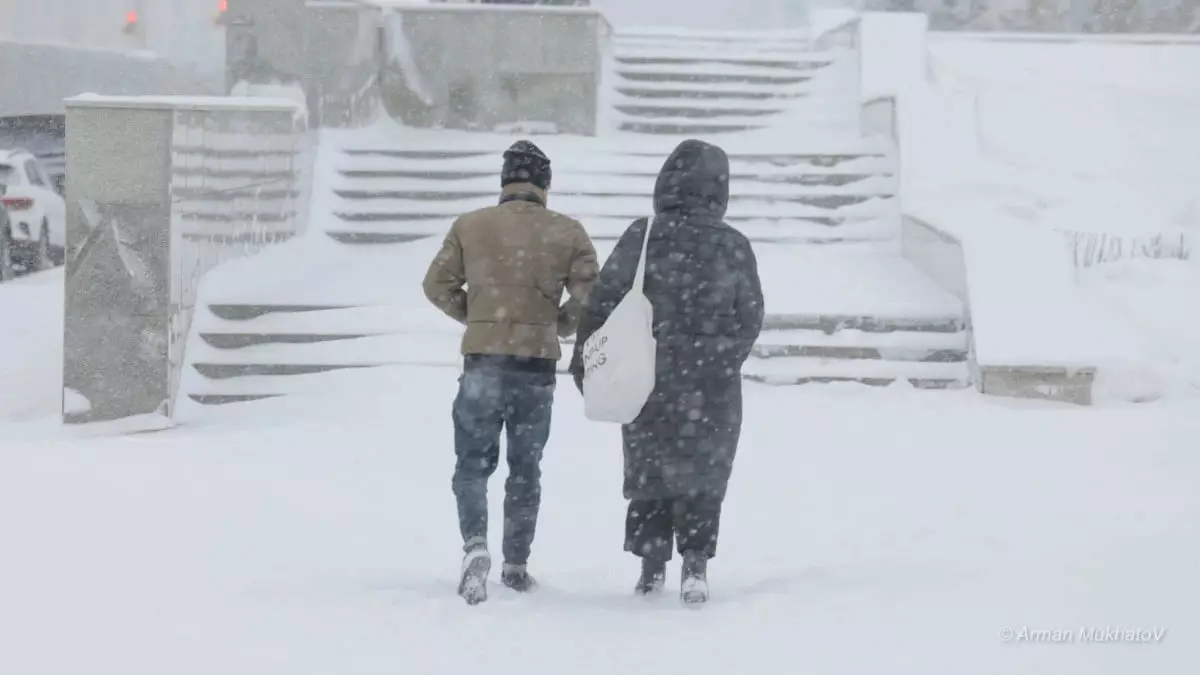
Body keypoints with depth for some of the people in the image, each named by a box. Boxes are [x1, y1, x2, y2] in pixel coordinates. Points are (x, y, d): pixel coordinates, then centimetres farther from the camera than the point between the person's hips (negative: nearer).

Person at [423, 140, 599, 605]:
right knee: (525, 468, 14)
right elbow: (590, 297, -4)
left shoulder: (470, 227, 0)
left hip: (482, 362, -1)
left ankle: (475, 544, -15)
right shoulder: (567, 233, -1)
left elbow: (437, 285, 3)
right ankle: (516, 565, 17)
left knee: (473, 462, 9)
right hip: (538, 364, 1)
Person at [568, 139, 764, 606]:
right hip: (712, 387, 0)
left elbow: (601, 303, -6)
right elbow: (750, 319, 3)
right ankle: (695, 563, -3)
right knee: (703, 473, 9)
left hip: (648, 380, 0)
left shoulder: (641, 238, -8)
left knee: (649, 469, 14)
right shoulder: (733, 247, -5)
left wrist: (585, 361, 4)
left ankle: (651, 567, 15)